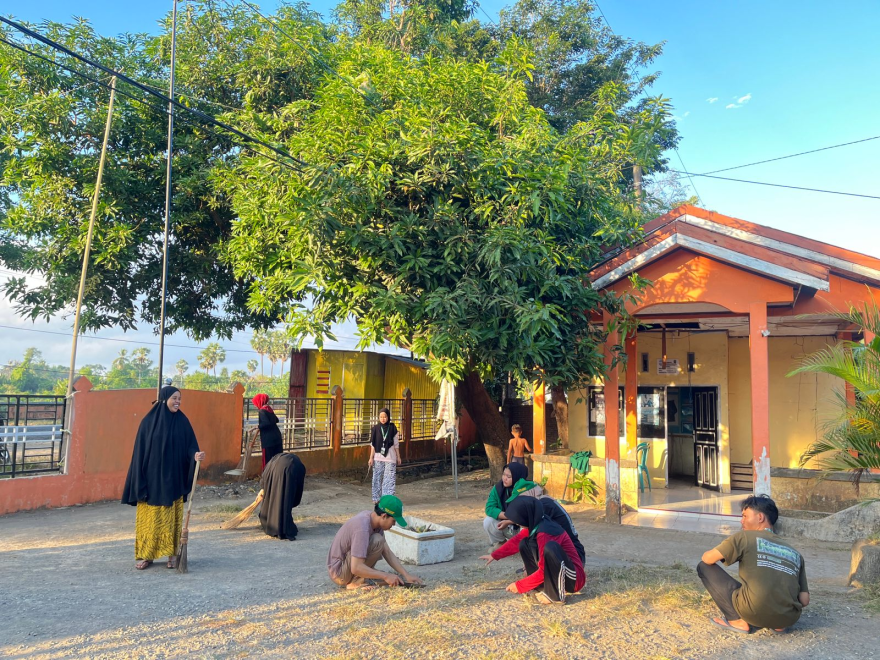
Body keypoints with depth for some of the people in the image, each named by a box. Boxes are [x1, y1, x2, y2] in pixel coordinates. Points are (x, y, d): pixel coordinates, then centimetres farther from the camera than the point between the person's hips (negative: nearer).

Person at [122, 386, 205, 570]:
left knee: (172, 517, 7)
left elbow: (189, 445, 0)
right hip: (151, 477, -1)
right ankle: (146, 555, 16)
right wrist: (140, 480, -8)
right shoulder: (149, 421, -5)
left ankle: (173, 554, 16)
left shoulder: (182, 421, 1)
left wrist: (196, 454, -24)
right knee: (149, 517, 5)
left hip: (173, 478, 1)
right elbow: (140, 451, -4)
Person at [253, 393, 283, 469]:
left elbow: (266, 423, -23)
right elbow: (276, 420, 28)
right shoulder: (269, 409, 14)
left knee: (268, 460, 2)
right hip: (277, 437, 8)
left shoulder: (262, 411, -11)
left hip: (268, 440, -8)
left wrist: (259, 426, -8)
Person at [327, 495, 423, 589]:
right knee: (377, 541, -23)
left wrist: (406, 575, -4)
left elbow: (388, 553, 3)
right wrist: (385, 576, -26)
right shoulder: (362, 528, -29)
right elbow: (356, 568, -31)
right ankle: (356, 582, -11)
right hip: (339, 573, -9)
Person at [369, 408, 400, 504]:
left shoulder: (393, 428, 0)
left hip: (390, 457, -1)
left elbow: (396, 444, 6)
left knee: (390, 478, -6)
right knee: (377, 478, 7)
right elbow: (373, 445, 3)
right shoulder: (375, 429, 0)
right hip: (378, 457, 1)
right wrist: (371, 457, 1)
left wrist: (398, 457, 8)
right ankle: (376, 498, 18)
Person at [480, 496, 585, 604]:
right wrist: (494, 555, 19)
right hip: (556, 572, 9)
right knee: (524, 544, 3)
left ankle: (556, 594, -16)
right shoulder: (536, 523, -1)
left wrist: (519, 586, -12)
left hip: (574, 577, -9)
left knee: (550, 547, -35)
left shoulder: (544, 533, -26)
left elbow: (543, 571, -22)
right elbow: (517, 541, 15)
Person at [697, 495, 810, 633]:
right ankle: (778, 624, 14)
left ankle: (737, 620, 2)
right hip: (789, 619, 6)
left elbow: (707, 559, 3)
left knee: (704, 567, 9)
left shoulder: (745, 537, 4)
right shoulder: (795, 553, 17)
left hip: (754, 612, -6)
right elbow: (804, 600, 14)